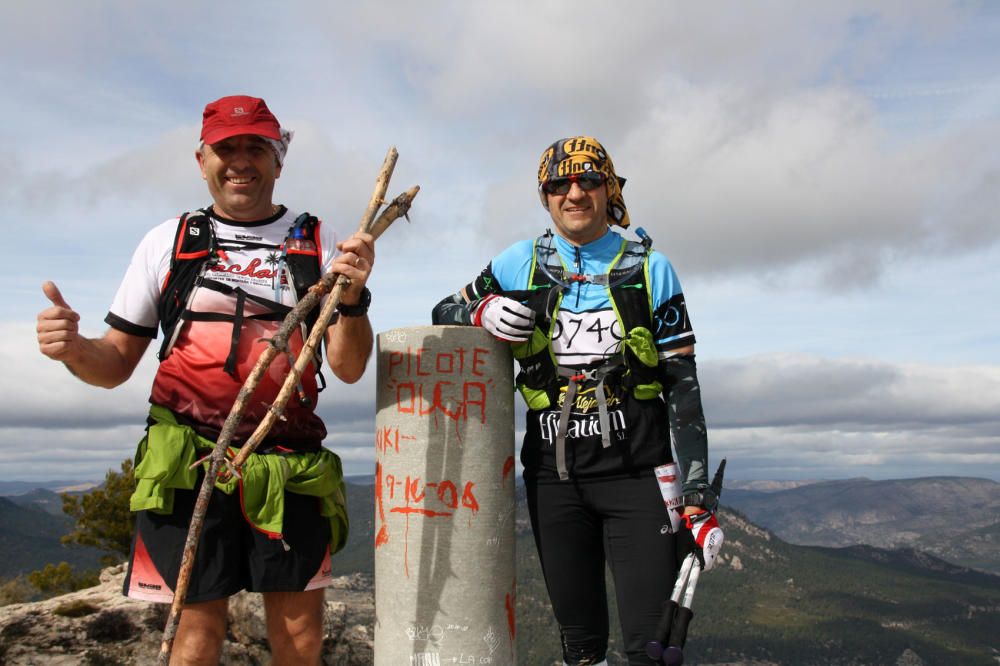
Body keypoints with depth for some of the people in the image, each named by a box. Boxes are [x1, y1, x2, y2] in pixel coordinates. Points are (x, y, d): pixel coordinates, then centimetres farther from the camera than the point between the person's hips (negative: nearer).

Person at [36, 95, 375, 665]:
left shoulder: (319, 244, 8)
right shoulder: (167, 242, 11)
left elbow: (349, 369, 2)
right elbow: (116, 365, 12)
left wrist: (352, 297, -16)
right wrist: (73, 349, -10)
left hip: (289, 467, 0)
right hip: (188, 462, 0)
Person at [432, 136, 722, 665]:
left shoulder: (650, 269, 2)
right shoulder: (521, 264, 6)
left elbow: (682, 386, 0)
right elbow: (443, 315, 16)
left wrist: (697, 492, -5)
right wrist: (482, 310, -8)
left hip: (637, 473, -1)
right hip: (554, 476, 2)